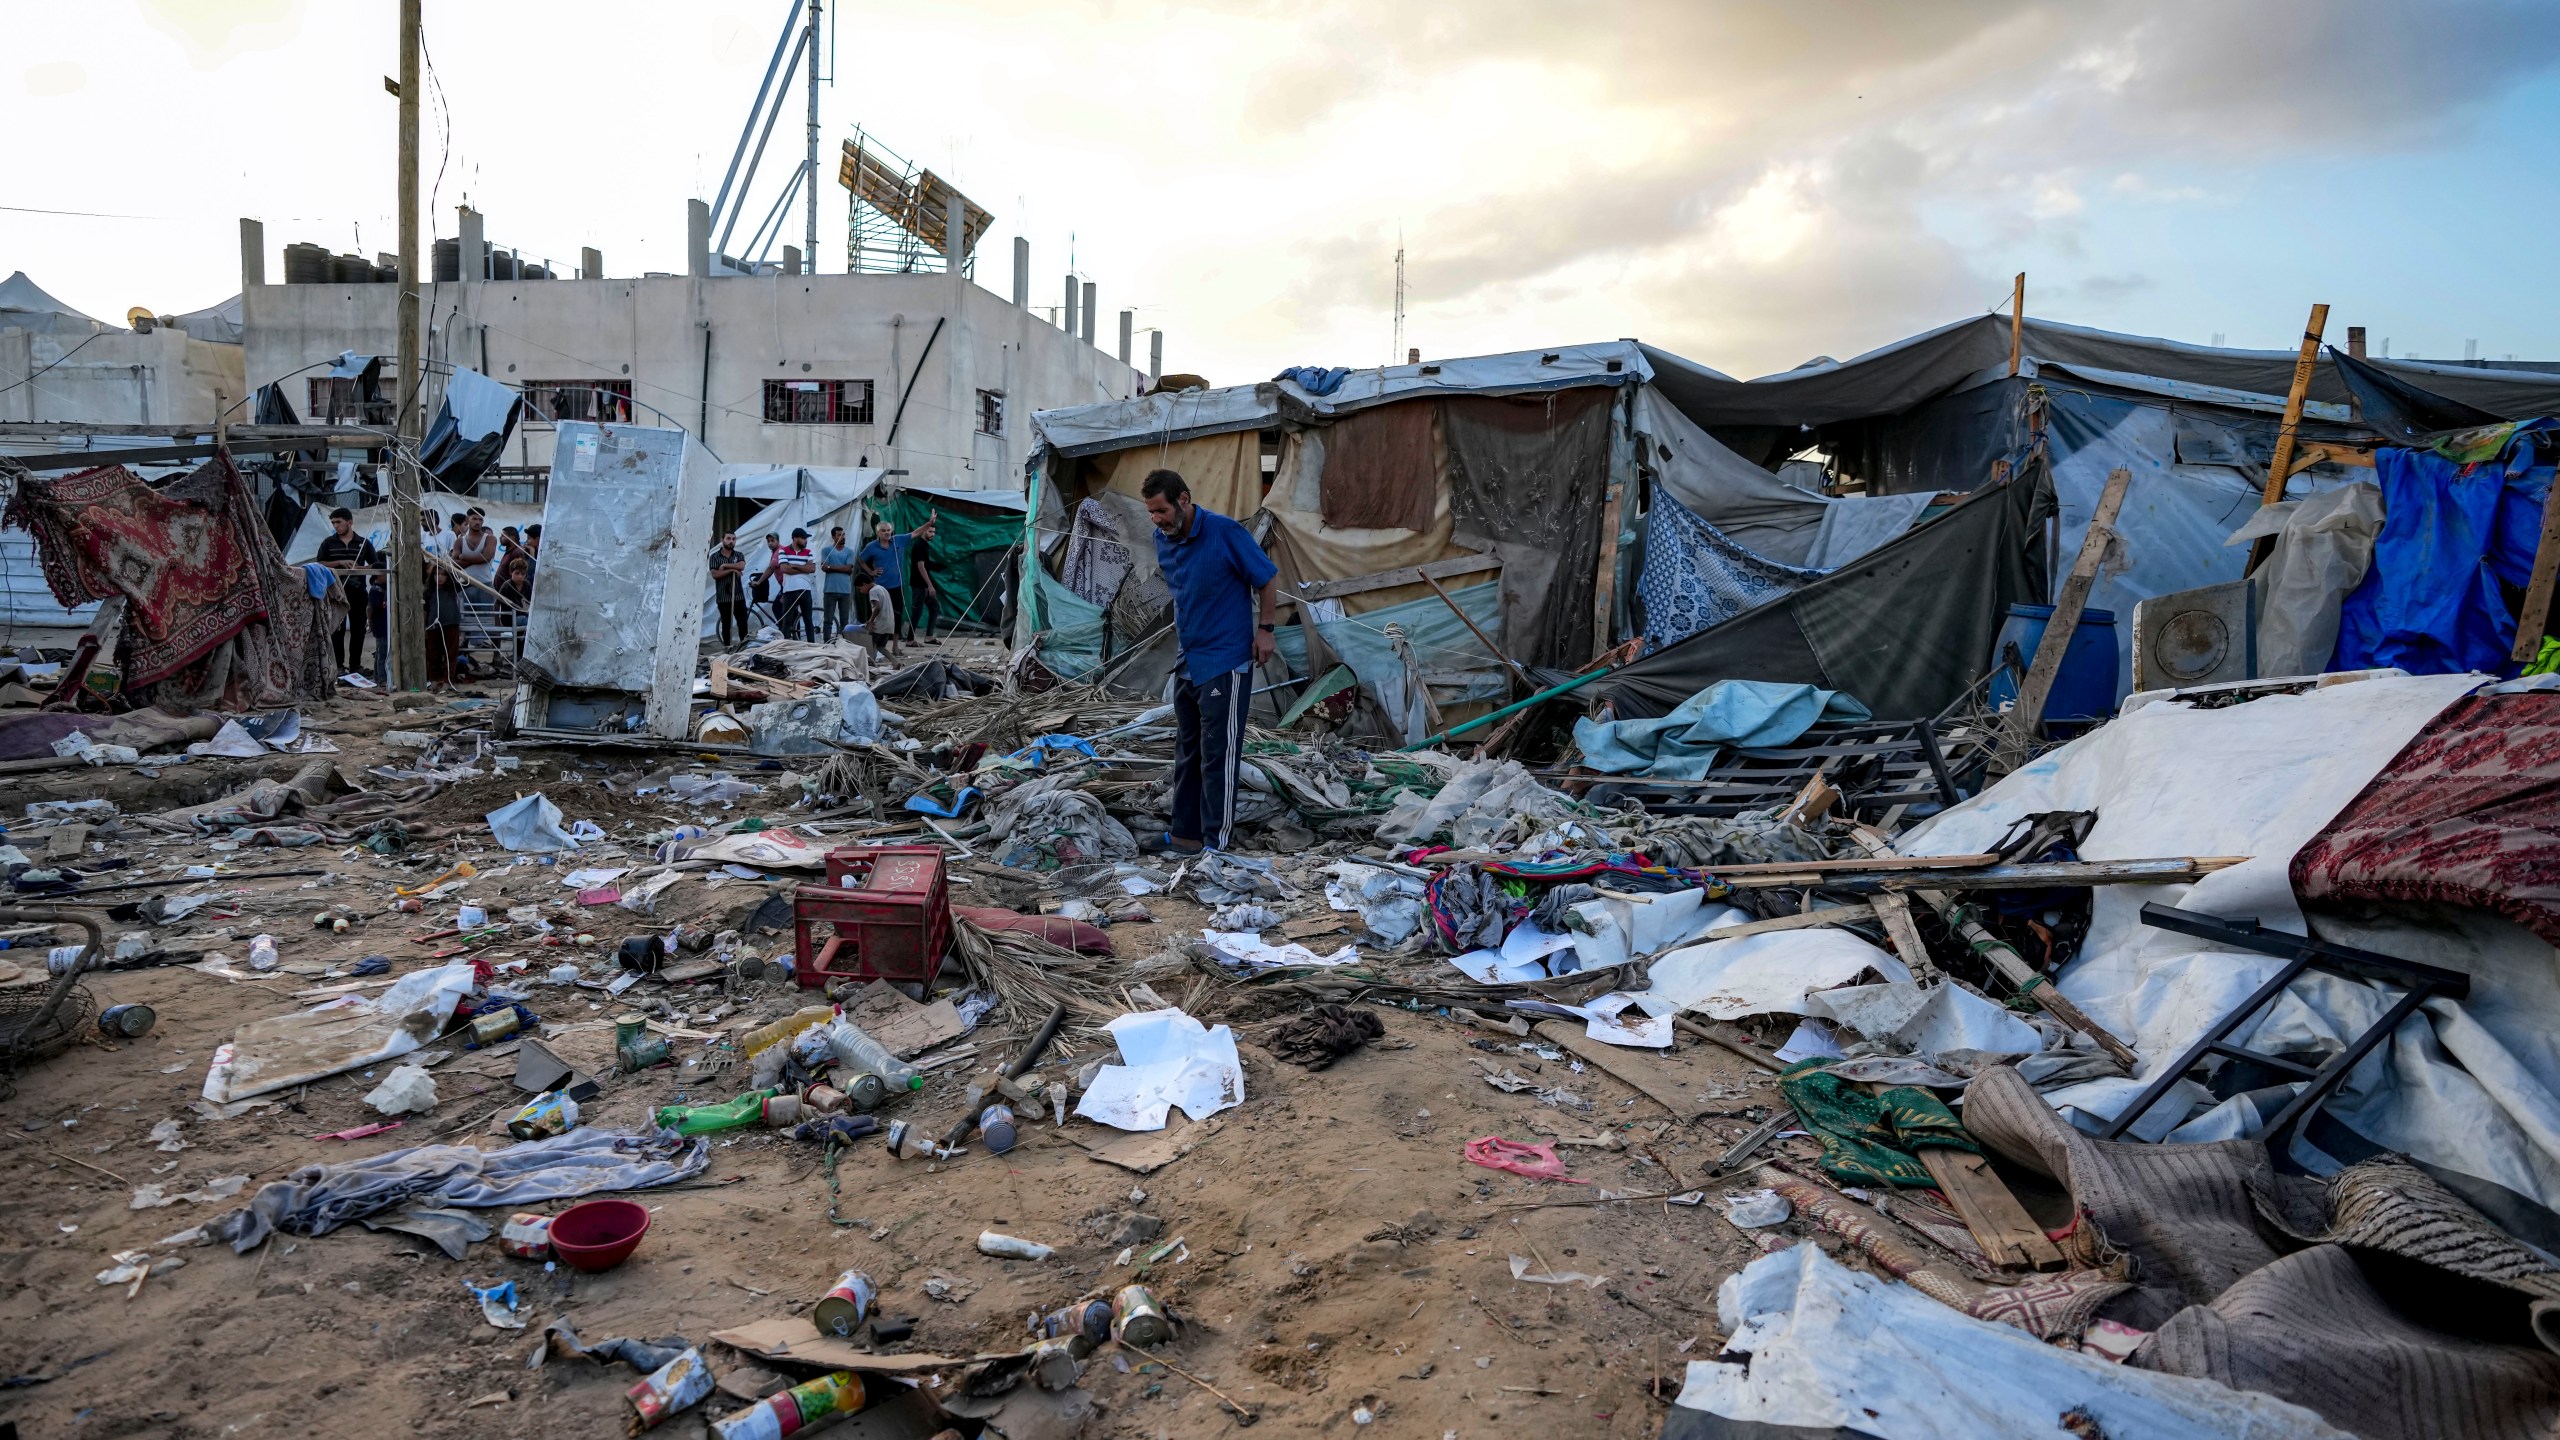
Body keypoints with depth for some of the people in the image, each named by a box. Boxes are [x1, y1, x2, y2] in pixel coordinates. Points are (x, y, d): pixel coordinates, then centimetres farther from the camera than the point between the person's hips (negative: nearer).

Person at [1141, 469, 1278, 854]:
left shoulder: (1225, 533, -16)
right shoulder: (1163, 540, 4)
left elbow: (1268, 578, -8)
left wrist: (1265, 629, -8)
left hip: (1225, 662, -8)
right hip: (1187, 662, 8)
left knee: (1218, 756, -5)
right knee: (1187, 752, 13)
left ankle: (1216, 842, 1)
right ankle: (1185, 833, 22)